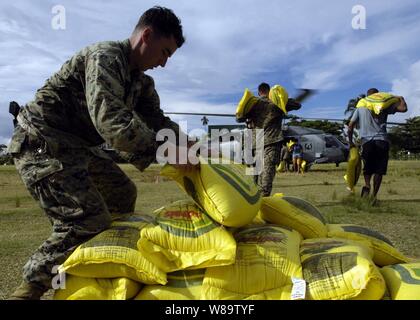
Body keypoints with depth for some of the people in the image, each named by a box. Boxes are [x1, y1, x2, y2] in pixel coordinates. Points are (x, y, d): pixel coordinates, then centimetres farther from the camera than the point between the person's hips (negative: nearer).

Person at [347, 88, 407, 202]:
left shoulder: (360, 107, 15)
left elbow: (350, 126, 9)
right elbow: (403, 108, 3)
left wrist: (350, 141, 17)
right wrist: (401, 99, 24)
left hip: (366, 142, 1)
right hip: (382, 140, -1)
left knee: (368, 168, 14)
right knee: (379, 170, 6)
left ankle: (367, 186, -14)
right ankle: (374, 195, -4)